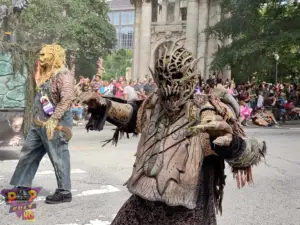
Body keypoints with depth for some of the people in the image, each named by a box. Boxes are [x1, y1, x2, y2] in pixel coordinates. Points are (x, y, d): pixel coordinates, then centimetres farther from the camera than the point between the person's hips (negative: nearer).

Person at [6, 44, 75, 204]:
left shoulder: (63, 74, -13)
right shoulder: (46, 75, 17)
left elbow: (67, 98, -26)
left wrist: (53, 120, -28)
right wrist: (39, 120, 18)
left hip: (55, 125, -10)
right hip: (39, 124, 10)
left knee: (58, 158, -2)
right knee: (28, 154, 13)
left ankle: (64, 192, 10)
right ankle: (22, 188, 24)